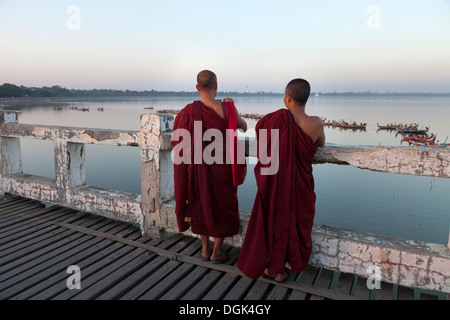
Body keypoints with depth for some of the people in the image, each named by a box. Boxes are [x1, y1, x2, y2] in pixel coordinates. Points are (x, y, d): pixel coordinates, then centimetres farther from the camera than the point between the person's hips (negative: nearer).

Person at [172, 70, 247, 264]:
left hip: (199, 166, 2)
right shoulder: (226, 108, -16)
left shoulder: (188, 111, -13)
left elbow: (178, 140, 0)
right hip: (222, 166, -1)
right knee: (224, 206, 16)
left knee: (202, 204, 20)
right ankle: (216, 252, 24)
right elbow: (244, 127, 3)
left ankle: (205, 249, 31)